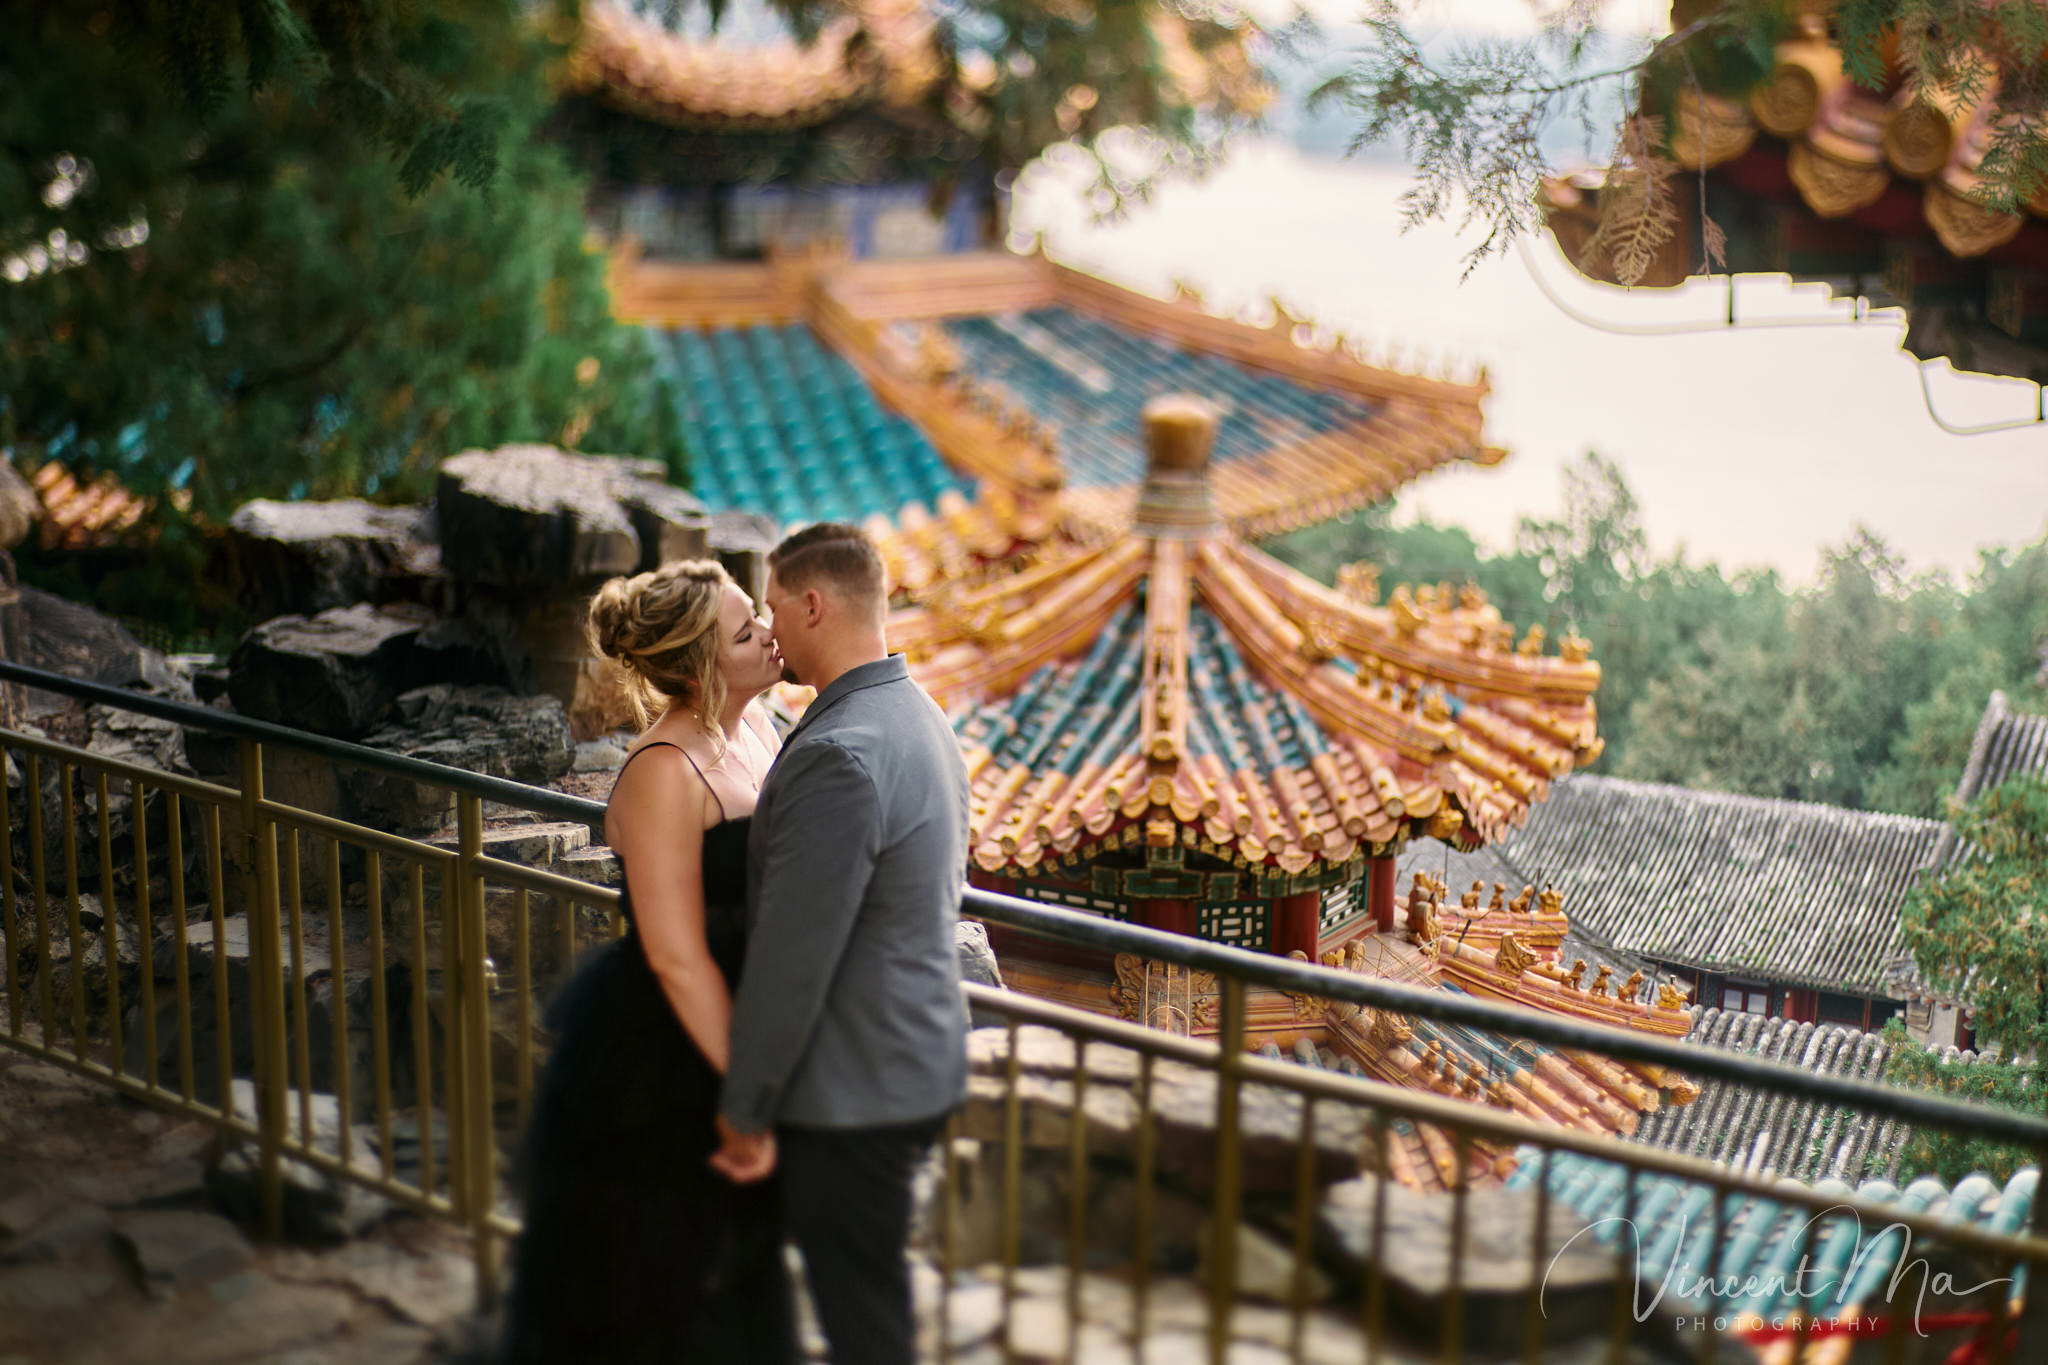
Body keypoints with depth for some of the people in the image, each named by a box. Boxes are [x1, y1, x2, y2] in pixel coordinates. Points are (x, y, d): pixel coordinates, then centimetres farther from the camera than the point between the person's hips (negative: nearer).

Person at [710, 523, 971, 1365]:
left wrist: (745, 1111, -13)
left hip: (852, 1094, -10)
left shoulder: (838, 757, -25)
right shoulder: (920, 718, 8)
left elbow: (793, 959, -24)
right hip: (920, 1064, 10)